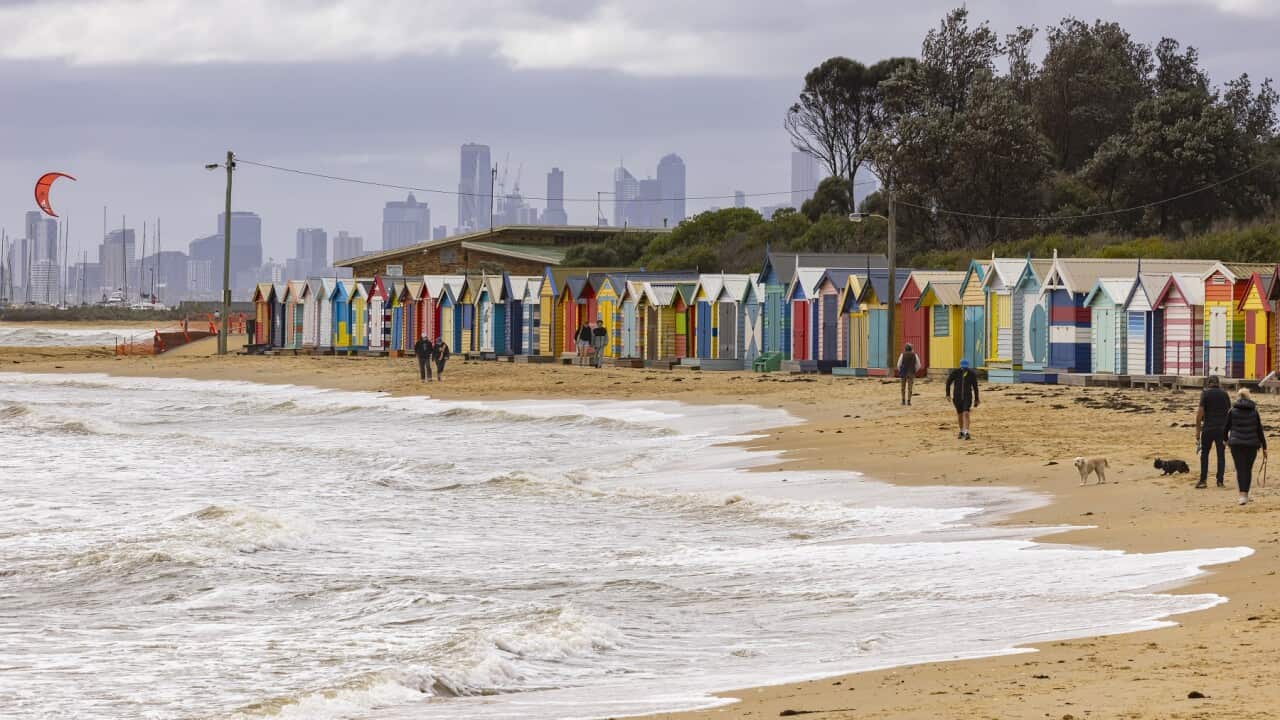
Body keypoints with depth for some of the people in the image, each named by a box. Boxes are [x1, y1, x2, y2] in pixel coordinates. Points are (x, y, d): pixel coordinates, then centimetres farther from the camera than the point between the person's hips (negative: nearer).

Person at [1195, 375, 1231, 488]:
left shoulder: (1205, 394, -4)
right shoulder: (1225, 394, 5)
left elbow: (1200, 413, -8)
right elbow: (1229, 412, 6)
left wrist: (1197, 431, -3)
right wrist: (1227, 429, 14)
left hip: (1208, 429, -2)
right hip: (1222, 428, 2)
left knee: (1204, 454, 8)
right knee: (1221, 454, 7)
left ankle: (1203, 480, 3)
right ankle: (1220, 481, 5)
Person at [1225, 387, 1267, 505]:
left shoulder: (1232, 411, -2)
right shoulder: (1254, 411, 1)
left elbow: (1227, 427, 7)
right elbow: (1260, 430, 1)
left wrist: (1226, 439, 27)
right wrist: (1264, 447, 6)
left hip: (1237, 444, -1)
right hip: (1252, 444, 1)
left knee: (1240, 469, -2)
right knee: (1248, 469, 14)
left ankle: (1242, 495, -17)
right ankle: (1246, 494, 19)